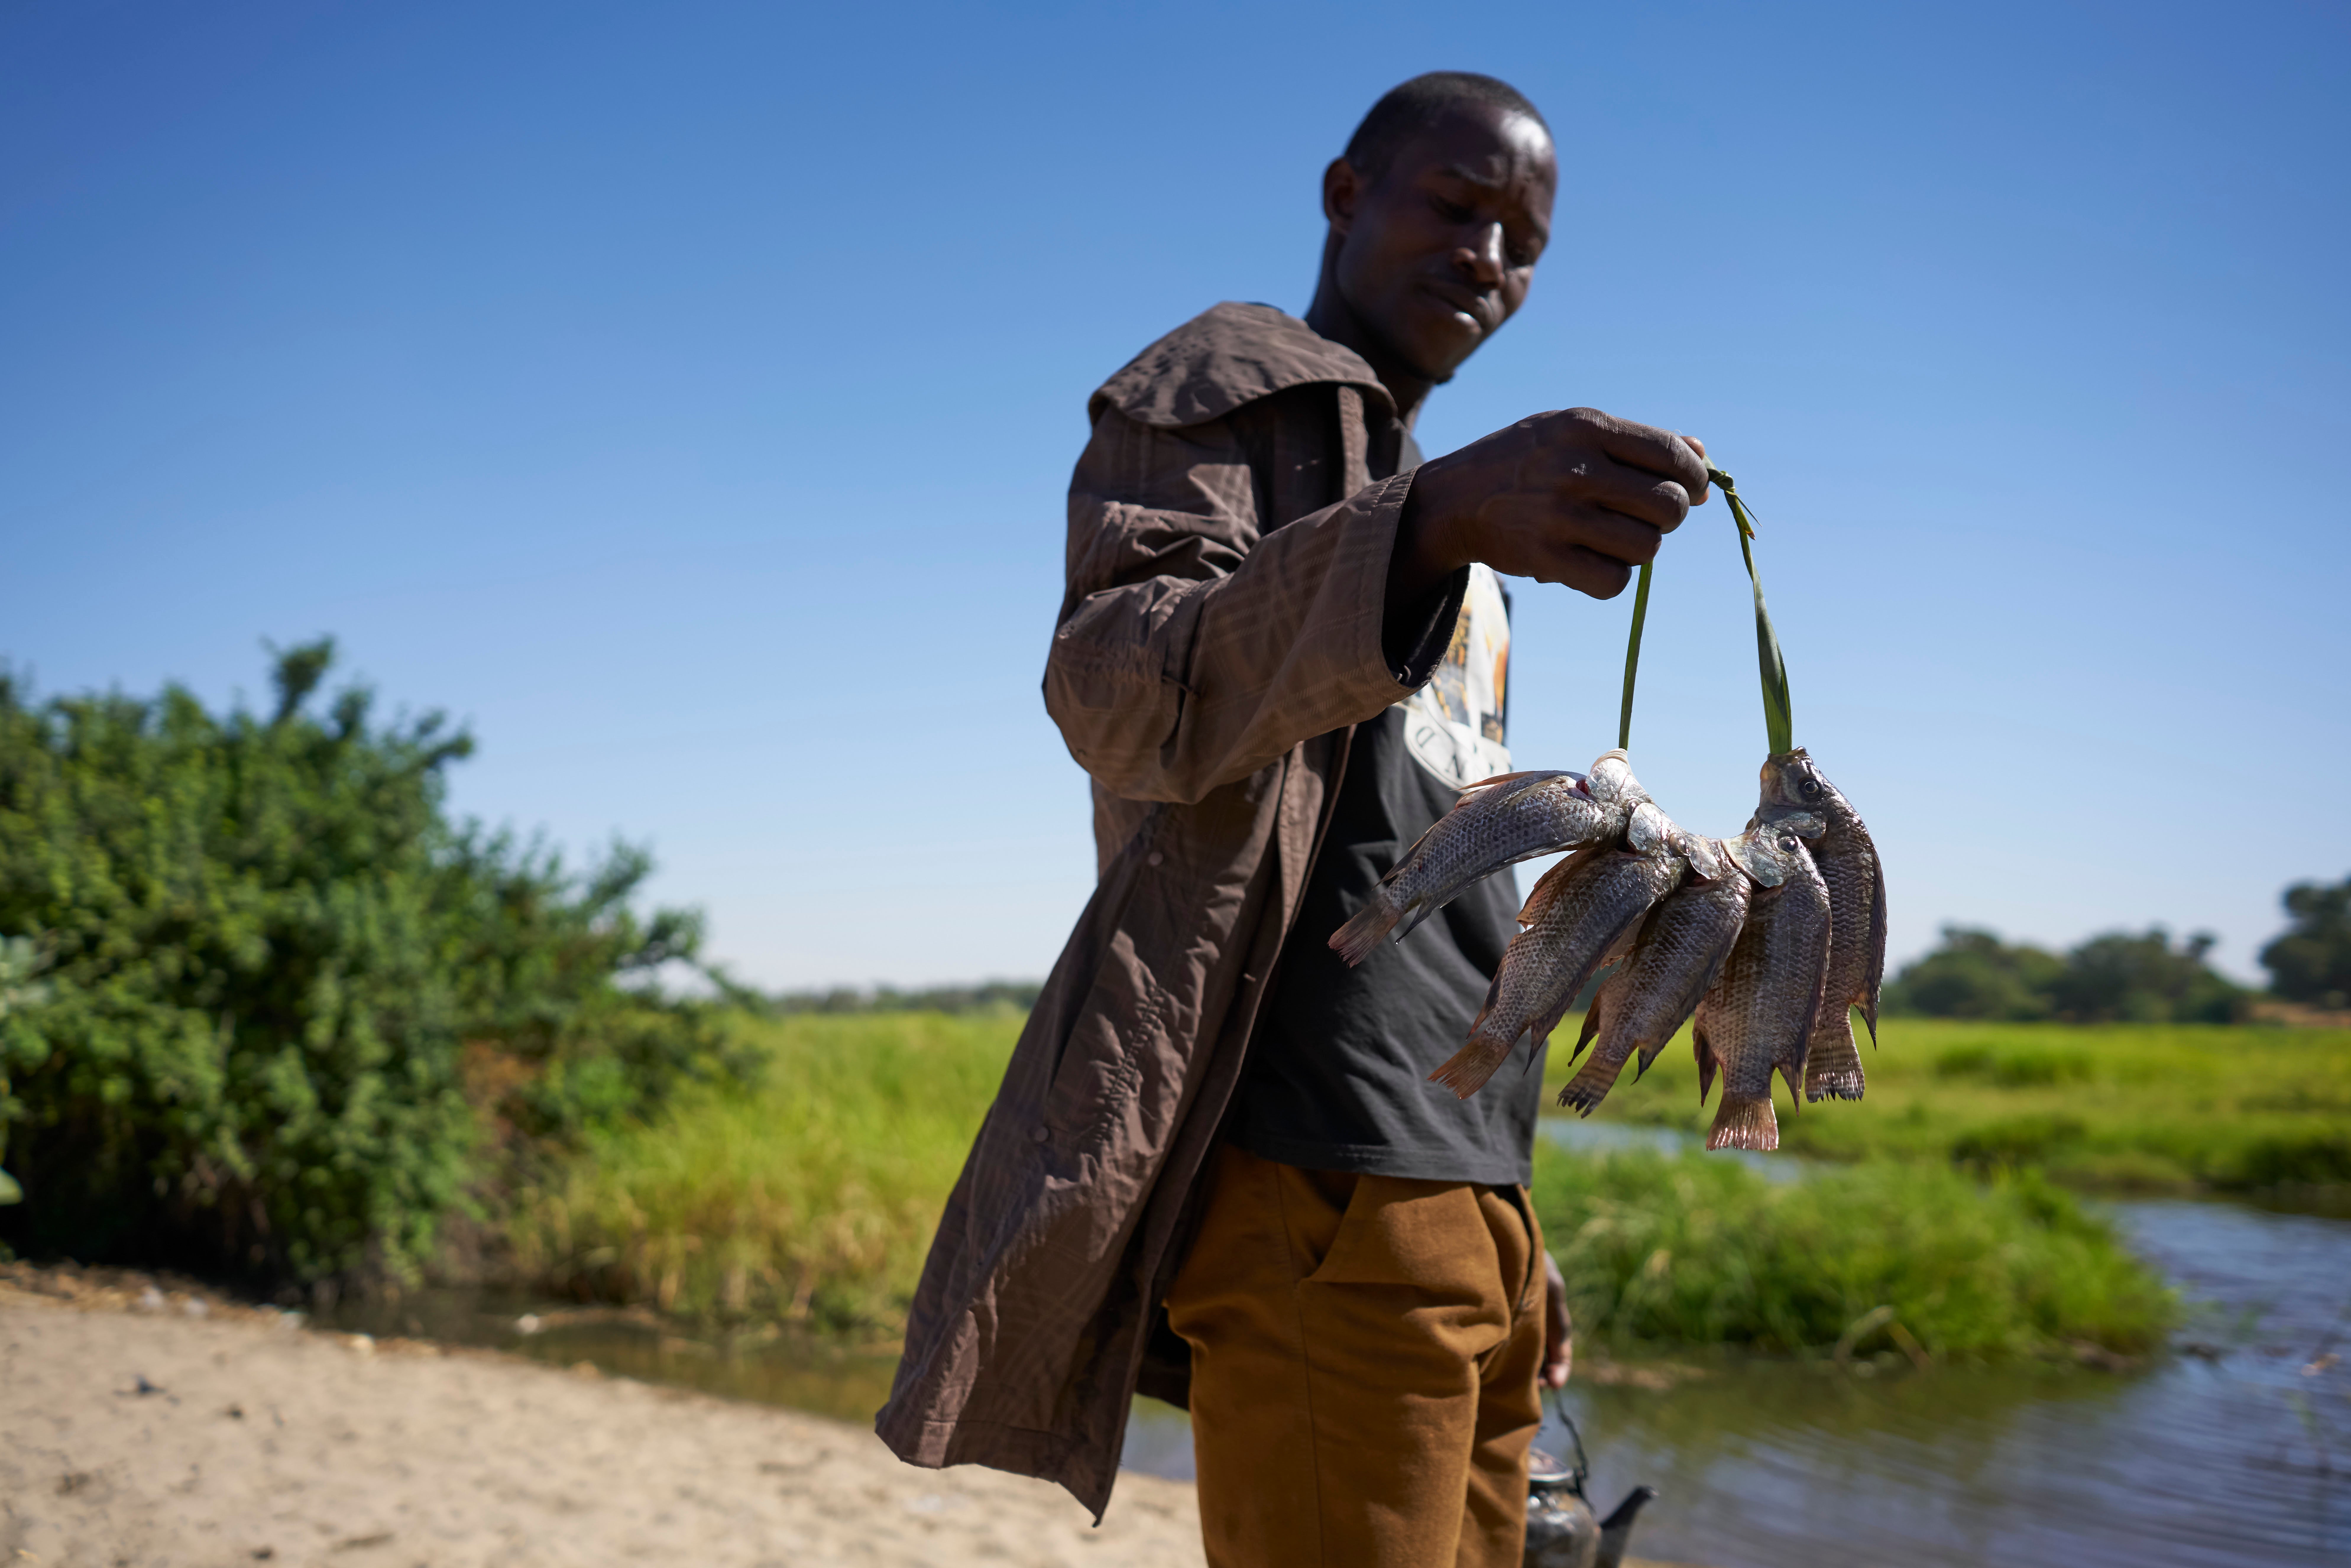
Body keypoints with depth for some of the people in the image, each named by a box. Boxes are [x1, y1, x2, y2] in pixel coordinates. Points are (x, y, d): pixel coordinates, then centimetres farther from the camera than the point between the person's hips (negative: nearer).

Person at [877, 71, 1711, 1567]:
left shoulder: (1442, 516, 28)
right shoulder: (1235, 384, 3)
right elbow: (1119, 697, -18)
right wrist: (1438, 522, -33)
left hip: (1476, 1192, 9)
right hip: (1317, 1185, -8)